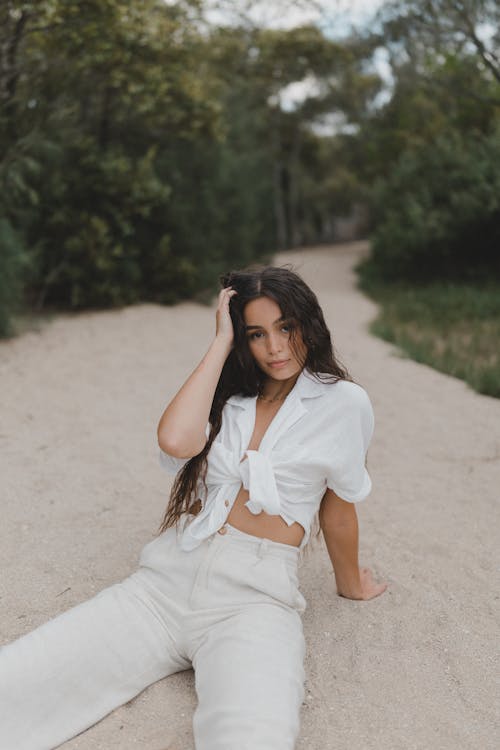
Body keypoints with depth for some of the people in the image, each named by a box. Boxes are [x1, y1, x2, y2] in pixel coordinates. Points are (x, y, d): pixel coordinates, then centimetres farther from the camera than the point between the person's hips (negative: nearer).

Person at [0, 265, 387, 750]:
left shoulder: (343, 402, 2)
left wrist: (351, 584, 27)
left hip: (252, 599, -3)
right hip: (164, 582, 4)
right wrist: (222, 343, -1)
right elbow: (175, 441, -8)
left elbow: (337, 504, 15)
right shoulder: (228, 397, 14)